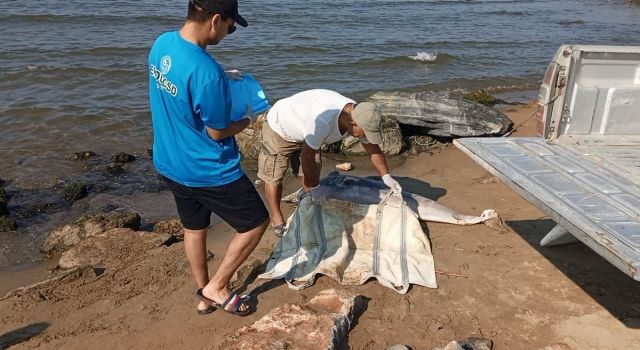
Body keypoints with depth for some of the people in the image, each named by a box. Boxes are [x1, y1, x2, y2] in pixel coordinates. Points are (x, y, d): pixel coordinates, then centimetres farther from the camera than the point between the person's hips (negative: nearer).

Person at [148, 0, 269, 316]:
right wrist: (248, 120, 0)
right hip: (209, 171, -8)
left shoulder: (162, 43, -5)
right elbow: (218, 132, -19)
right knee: (256, 223, 11)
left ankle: (205, 296, 40)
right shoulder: (207, 72, -31)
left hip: (169, 164, 9)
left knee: (194, 227, 24)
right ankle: (217, 287, 21)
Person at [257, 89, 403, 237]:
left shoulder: (359, 116, -22)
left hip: (305, 132, 7)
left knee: (311, 174, 5)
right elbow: (307, 156, -34)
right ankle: (277, 220, 15)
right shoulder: (324, 121, -45)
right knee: (273, 176, 0)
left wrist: (386, 176, -18)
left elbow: (373, 148, -9)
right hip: (278, 127, -6)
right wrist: (314, 186, -23)